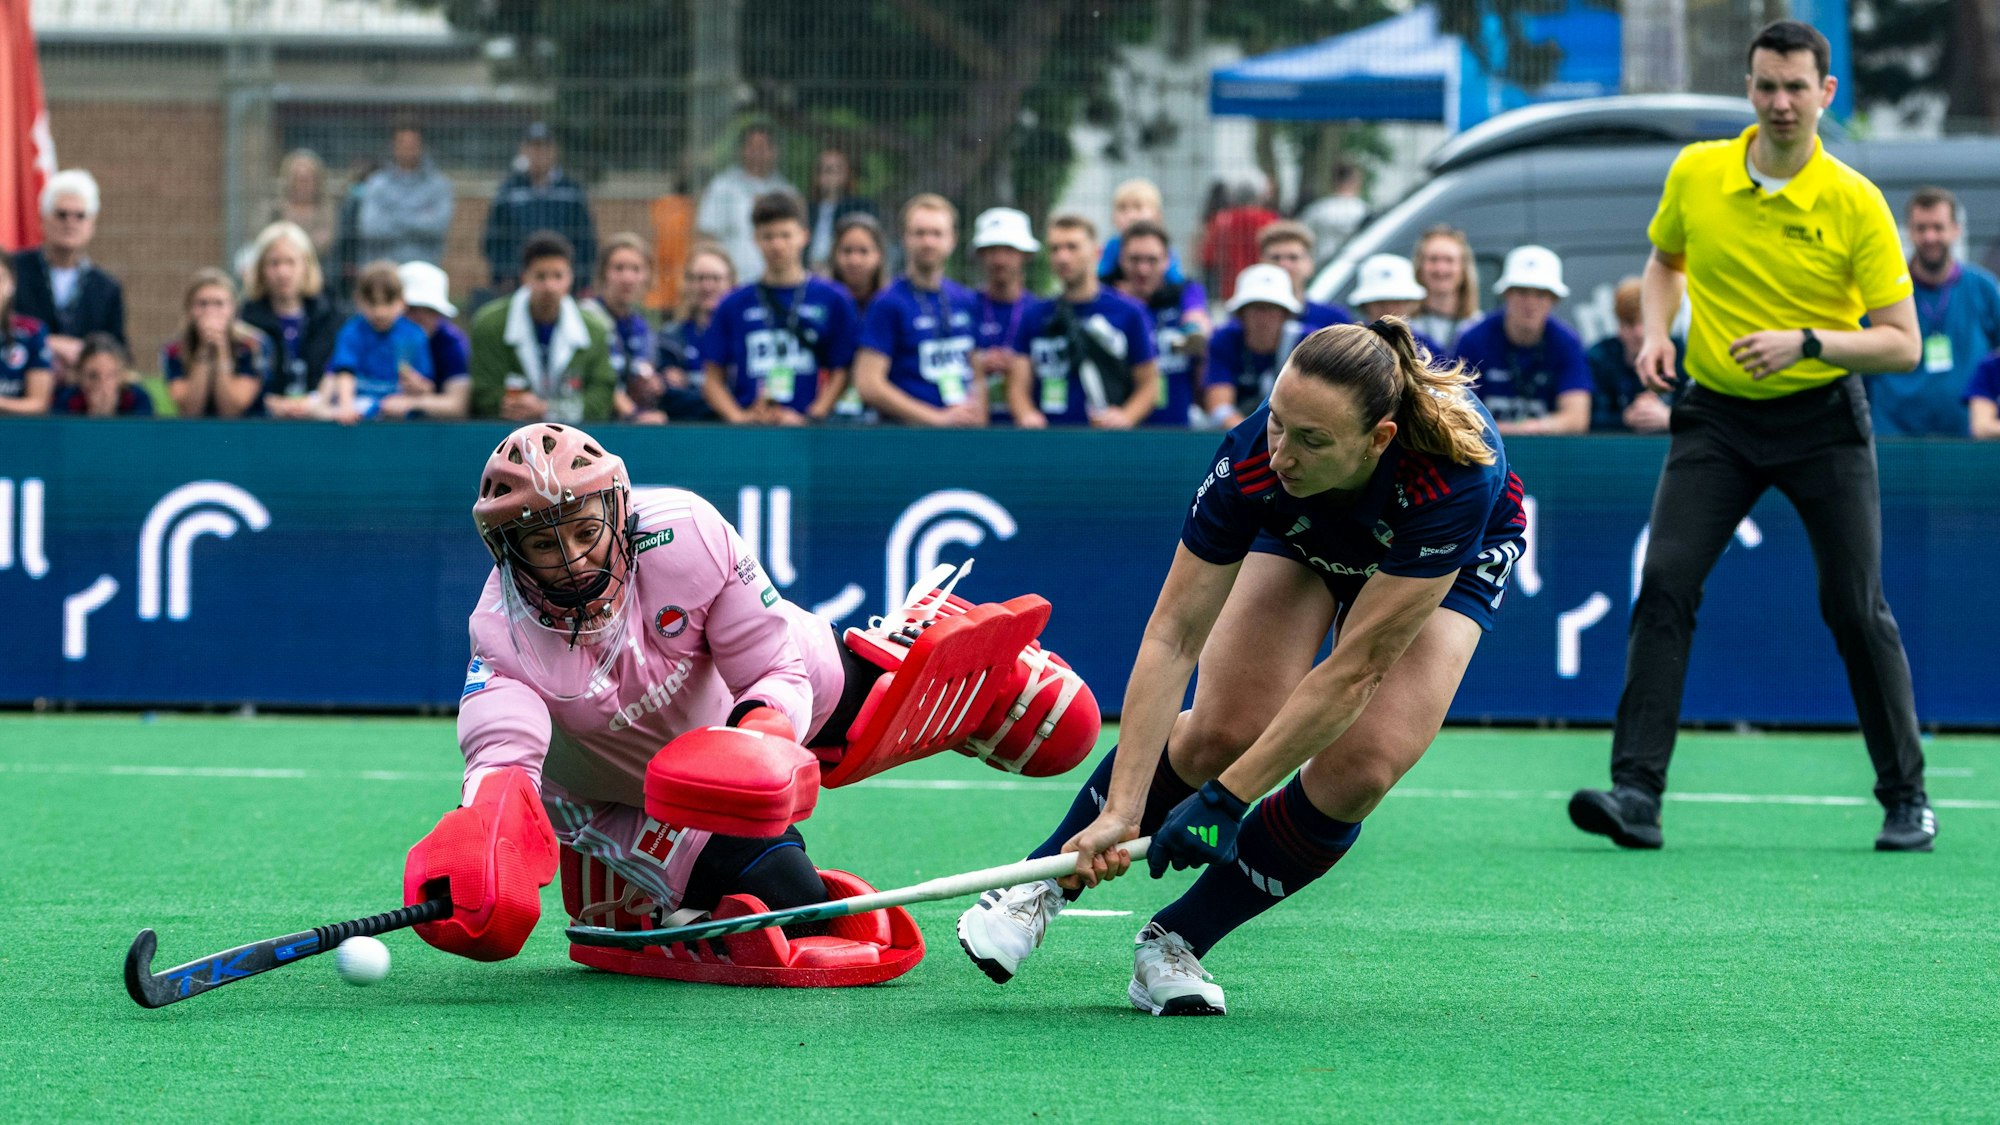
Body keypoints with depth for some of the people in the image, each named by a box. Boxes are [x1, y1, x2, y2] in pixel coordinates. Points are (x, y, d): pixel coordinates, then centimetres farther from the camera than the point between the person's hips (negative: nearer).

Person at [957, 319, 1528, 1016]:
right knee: (1223, 730, -19)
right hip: (1305, 534, 1)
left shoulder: (1454, 473, -45)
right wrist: (1121, 810, -39)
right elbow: (1172, 636, -33)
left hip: (1455, 558, -1)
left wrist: (1225, 800, -37)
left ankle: (1178, 942, -2)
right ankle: (1039, 886, 1)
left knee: (1358, 769, -21)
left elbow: (1356, 669, -39)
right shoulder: (1253, 459, -38)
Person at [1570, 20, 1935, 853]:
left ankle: (1906, 799, 15)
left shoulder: (1855, 204, -13)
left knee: (1855, 605, -2)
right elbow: (1665, 261, 18)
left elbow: (1903, 345, -12)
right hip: (1717, 415, 2)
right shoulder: (1695, 174, -4)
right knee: (1664, 583, -13)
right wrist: (1656, 332, 0)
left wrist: (1806, 341, -26)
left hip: (1822, 417, -2)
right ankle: (1636, 793, -16)